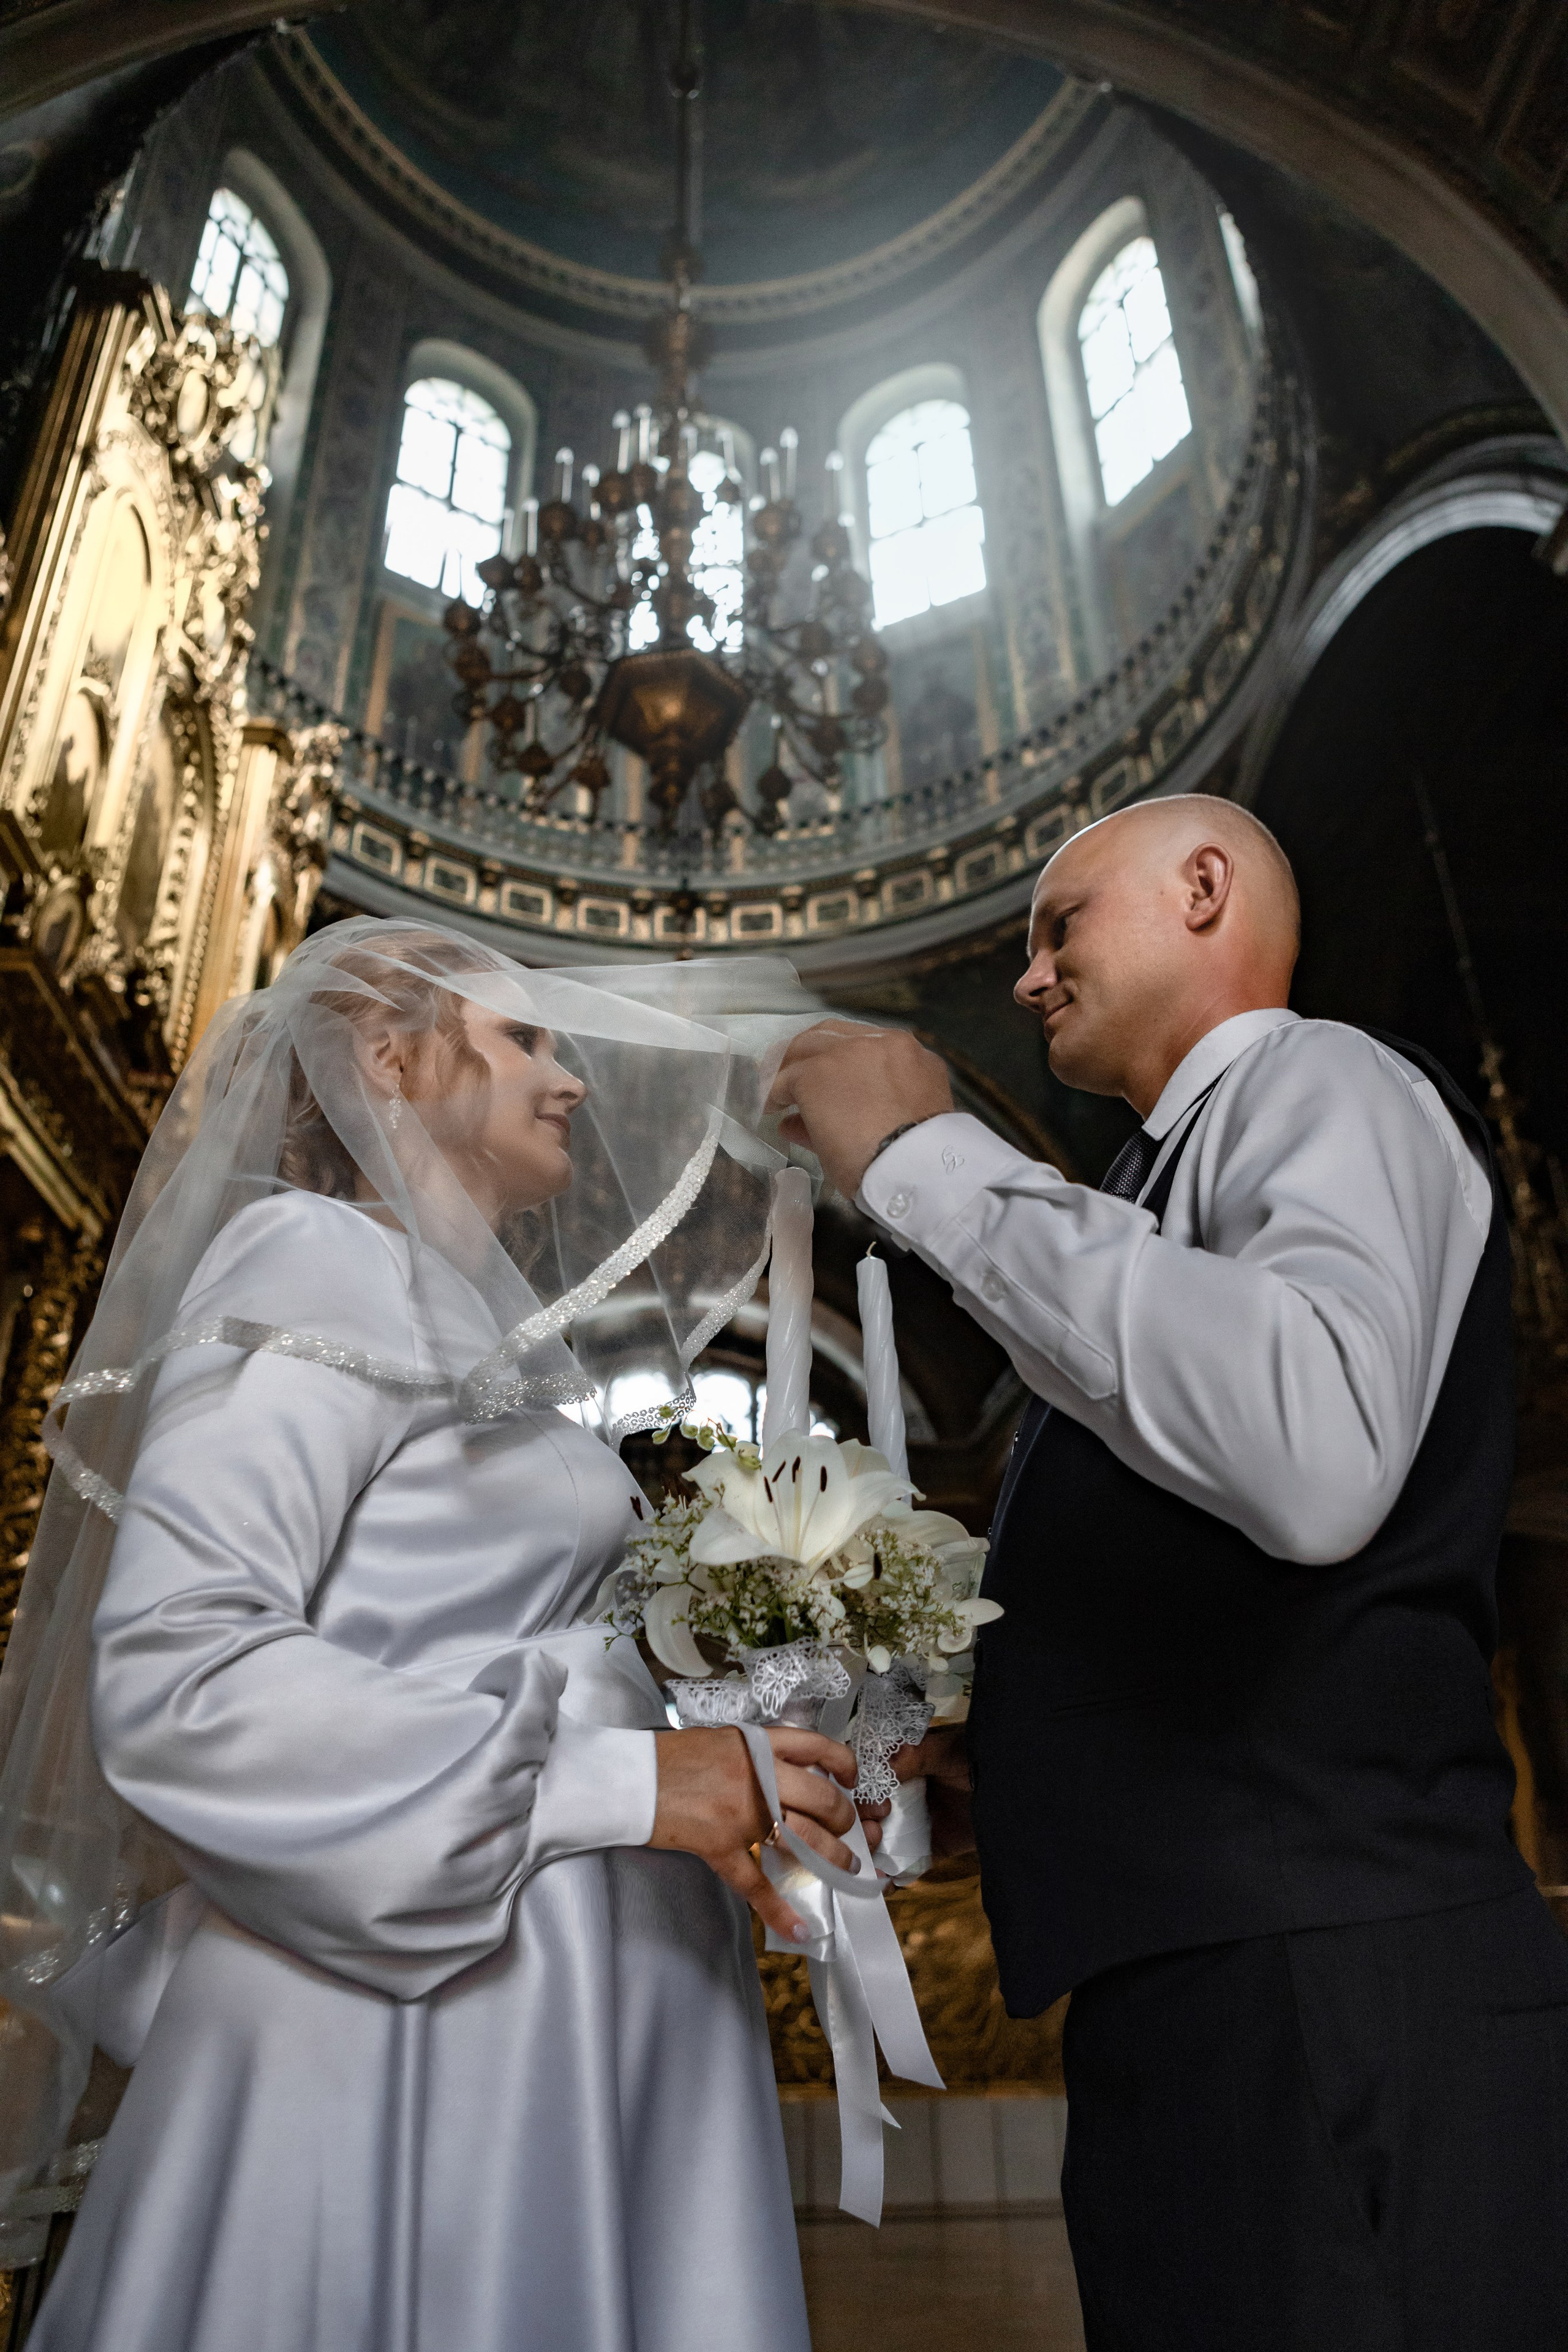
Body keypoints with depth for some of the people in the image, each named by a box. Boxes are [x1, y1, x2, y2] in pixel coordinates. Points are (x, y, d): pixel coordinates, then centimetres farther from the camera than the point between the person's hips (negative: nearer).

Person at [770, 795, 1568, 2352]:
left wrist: (929, 1162, -22)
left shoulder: (1326, 1085, -7)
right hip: (1189, 1990, 9)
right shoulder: (1182, 1176, 20)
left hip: (1329, 1989, -9)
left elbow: (1315, 1456, -31)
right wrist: (998, 1736, 11)